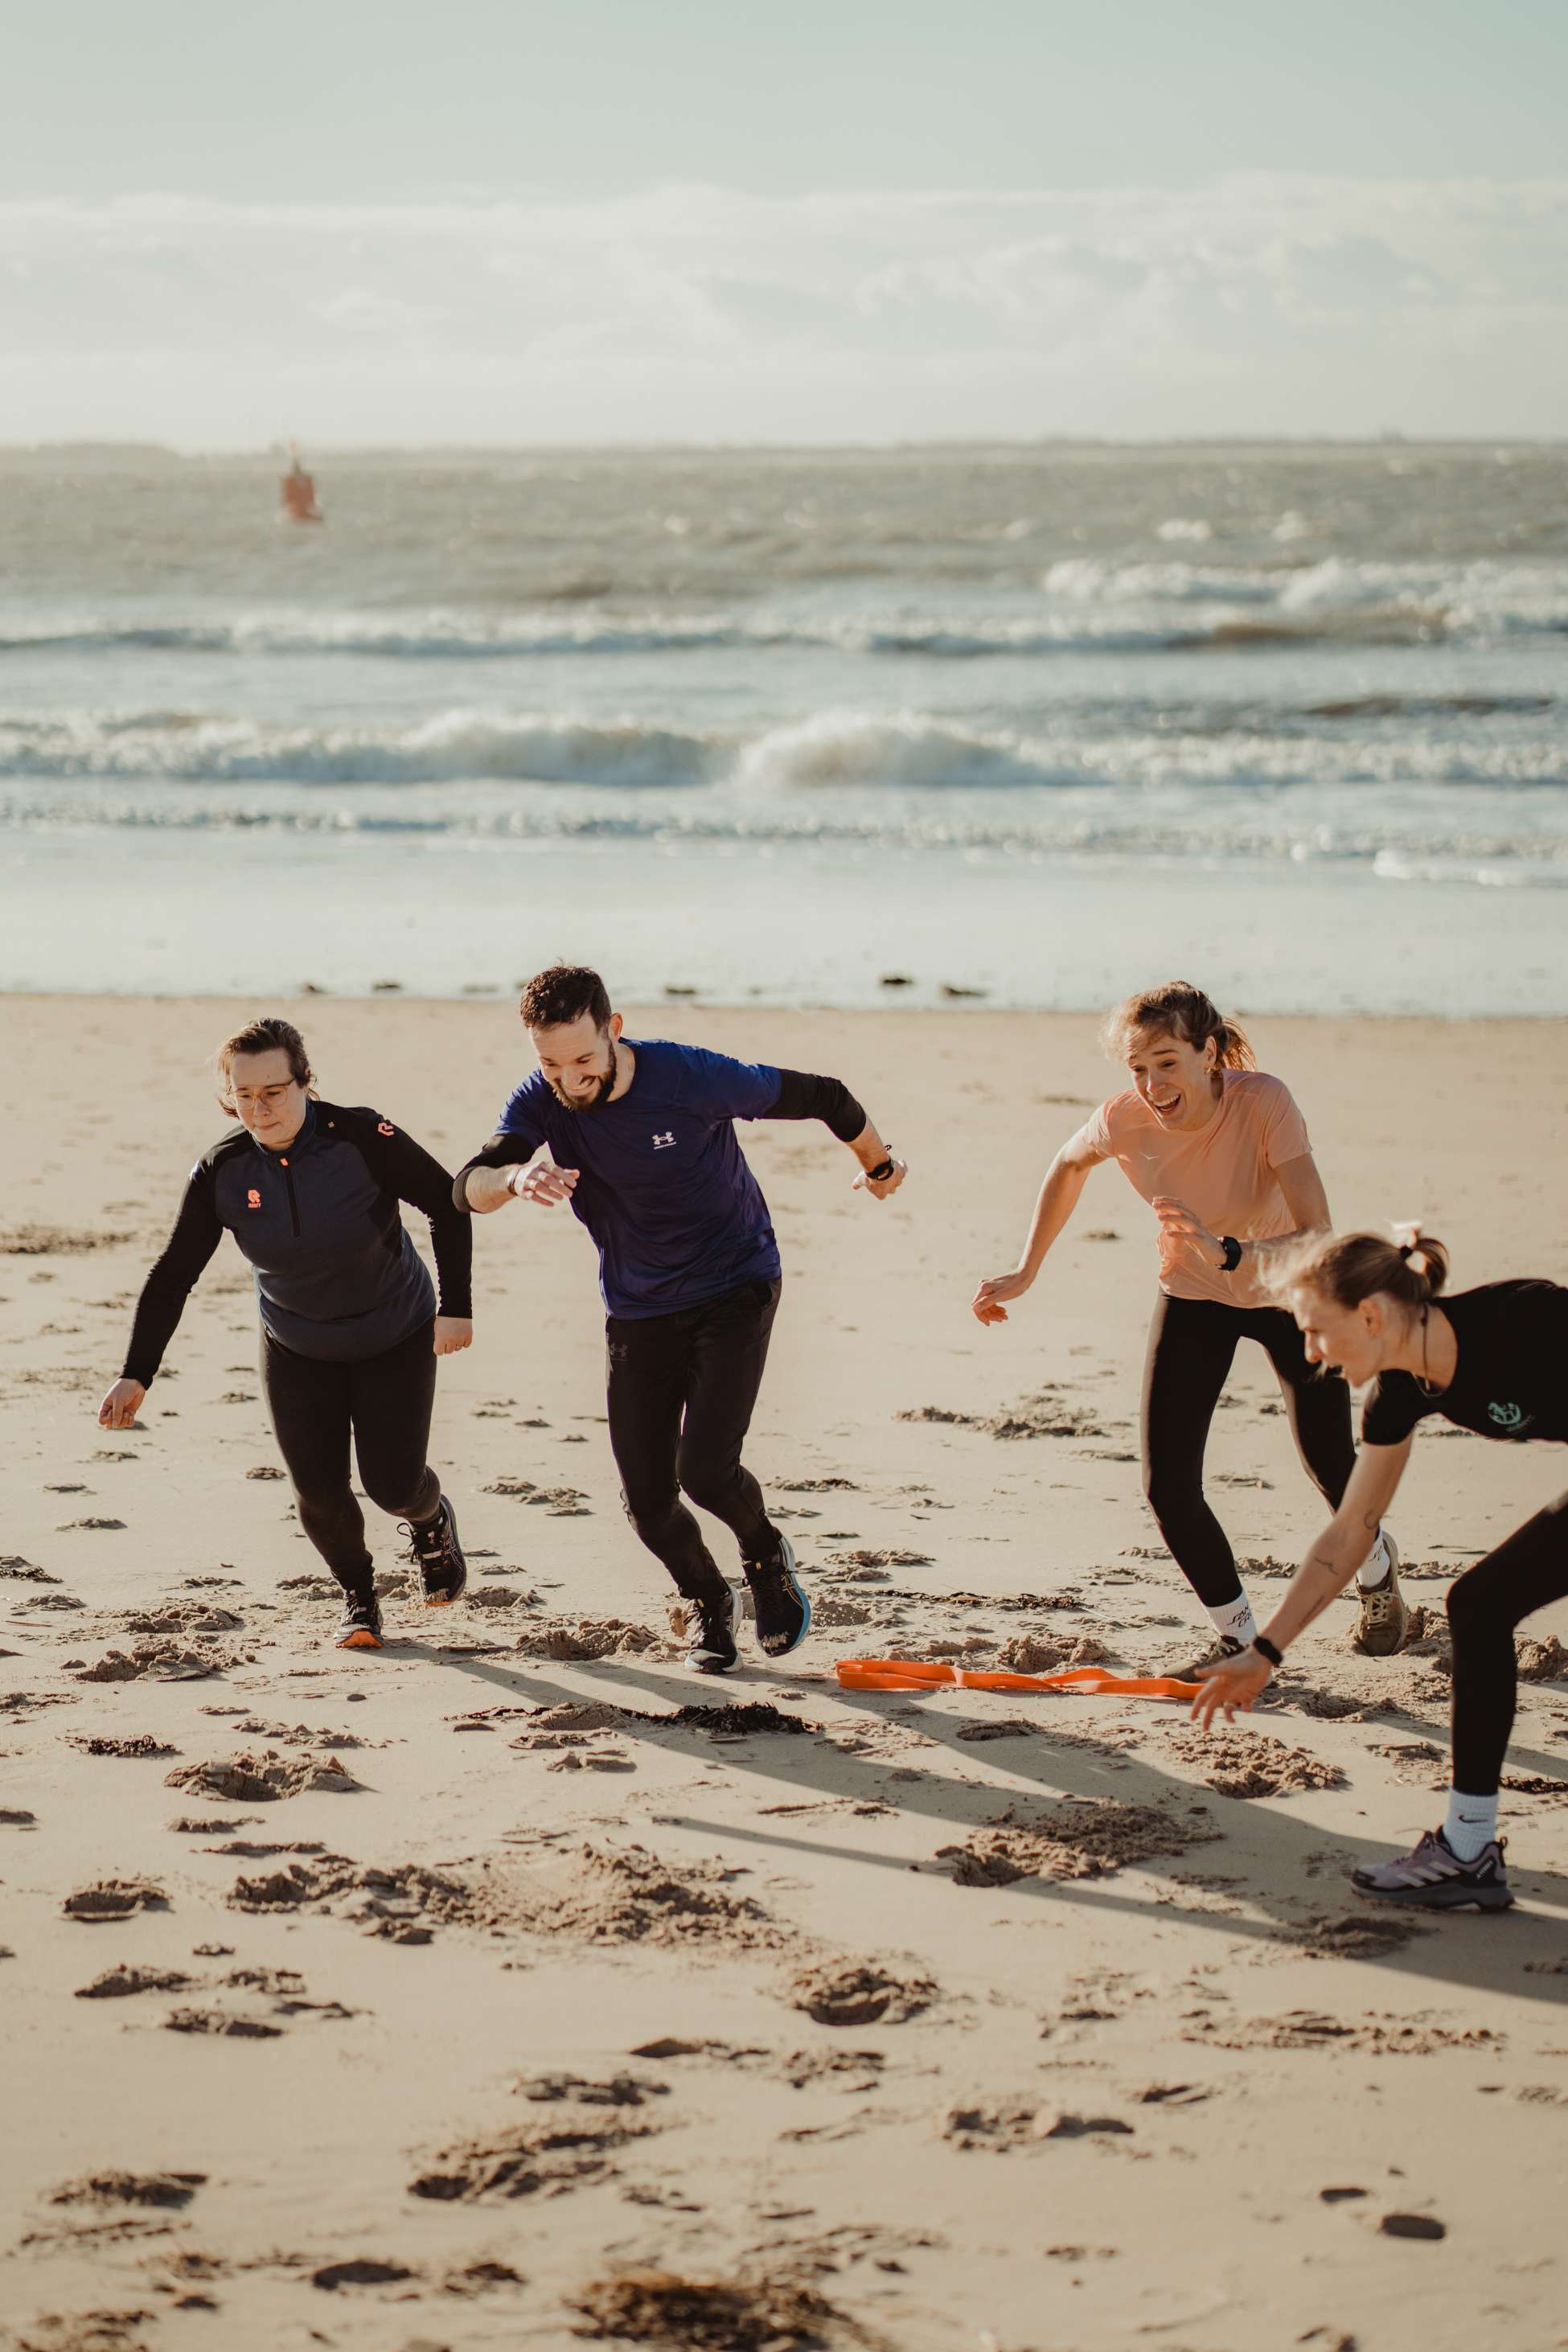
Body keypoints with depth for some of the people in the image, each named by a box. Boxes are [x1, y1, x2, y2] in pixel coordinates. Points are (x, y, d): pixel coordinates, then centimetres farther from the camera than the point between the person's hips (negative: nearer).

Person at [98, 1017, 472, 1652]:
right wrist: (136, 1375, -18)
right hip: (296, 1348, 2)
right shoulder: (221, 1172, -18)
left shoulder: (361, 1139, -27)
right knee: (318, 1491, -4)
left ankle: (431, 1521, 34)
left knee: (393, 1483, -5)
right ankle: (358, 1598, 25)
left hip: (395, 1337, -2)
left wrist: (455, 1307, -19)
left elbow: (448, 1204, -15)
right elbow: (173, 1276, -11)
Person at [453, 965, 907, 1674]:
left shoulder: (692, 1079, -24)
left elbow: (822, 1097, -9)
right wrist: (516, 1176, -51)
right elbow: (468, 1189, -27)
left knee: (705, 1469, -18)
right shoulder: (542, 1101, -14)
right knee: (647, 1499, 0)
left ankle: (766, 1555, 16)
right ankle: (708, 1602, 31)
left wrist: (880, 1167, 9)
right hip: (637, 1309, 4)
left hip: (734, 1288, -4)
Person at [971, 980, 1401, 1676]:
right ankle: (1238, 1636, 13)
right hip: (1194, 1298, 2)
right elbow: (1069, 1165, 1)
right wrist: (1026, 1272, 2)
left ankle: (1378, 1568, 43)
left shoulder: (1263, 1102, -35)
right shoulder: (1124, 1119, -26)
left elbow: (1319, 1238, -42)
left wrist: (1227, 1253, -58)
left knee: (1330, 1467, 7)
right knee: (1168, 1488, -9)